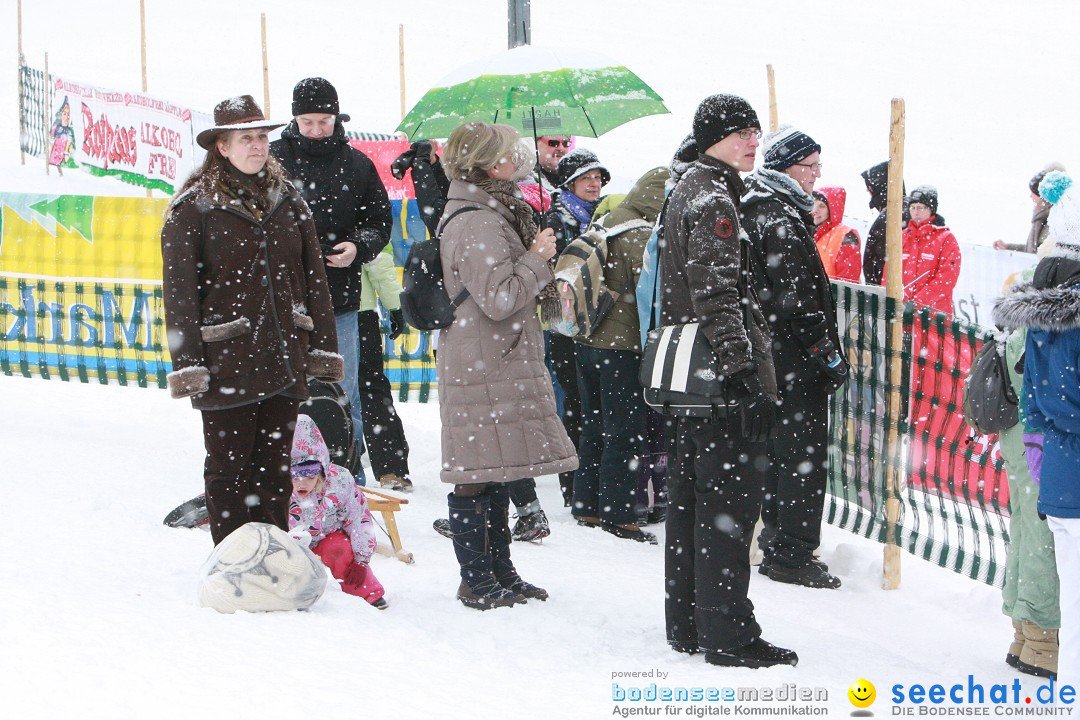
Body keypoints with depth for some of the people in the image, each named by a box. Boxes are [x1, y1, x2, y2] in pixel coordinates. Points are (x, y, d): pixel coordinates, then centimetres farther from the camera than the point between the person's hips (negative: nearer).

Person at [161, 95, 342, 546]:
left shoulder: (288, 201, 11)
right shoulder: (194, 207, -3)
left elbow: (313, 280, 13)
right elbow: (180, 290, -6)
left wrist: (323, 350, 8)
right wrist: (187, 365, -11)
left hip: (283, 359, 4)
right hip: (226, 362, -4)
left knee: (276, 469, 8)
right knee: (229, 471, 1)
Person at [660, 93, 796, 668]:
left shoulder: (685, 192, 18)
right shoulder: (714, 200, -14)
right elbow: (717, 298, -22)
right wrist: (747, 377, -24)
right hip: (717, 375, -10)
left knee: (689, 500, 14)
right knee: (729, 501, -7)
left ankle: (686, 625, 20)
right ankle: (727, 634, -5)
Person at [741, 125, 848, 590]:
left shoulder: (756, 208, 15)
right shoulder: (780, 219, -17)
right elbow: (796, 298, -21)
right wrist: (829, 356, -16)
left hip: (769, 355, 10)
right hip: (794, 359, -10)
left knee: (782, 451, 17)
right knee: (804, 454, -5)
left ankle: (778, 542, 25)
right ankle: (790, 555, -3)